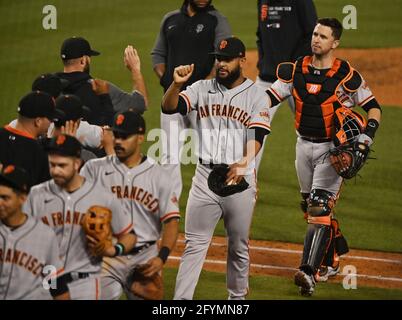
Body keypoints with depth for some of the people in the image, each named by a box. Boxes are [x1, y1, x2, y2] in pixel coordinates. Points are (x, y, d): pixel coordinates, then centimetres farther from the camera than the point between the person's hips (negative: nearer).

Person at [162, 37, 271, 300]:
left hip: (240, 179, -1)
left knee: (239, 246, 10)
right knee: (195, 243, -1)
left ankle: (238, 297, 24)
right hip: (205, 177, 1)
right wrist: (177, 83, -24)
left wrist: (245, 162, -31)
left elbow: (257, 134, -12)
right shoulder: (202, 89, 7)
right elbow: (169, 107, -4)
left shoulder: (257, 96, 1)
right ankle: (181, 299, -2)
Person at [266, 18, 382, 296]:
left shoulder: (346, 76, -12)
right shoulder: (297, 70, 1)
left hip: (332, 148, -6)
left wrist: (368, 134, -21)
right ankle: (330, 262, 33)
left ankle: (309, 272, -25)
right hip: (304, 145, 6)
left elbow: (373, 106, -5)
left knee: (321, 208, -16)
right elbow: (271, 97, -2)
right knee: (310, 207, 14)